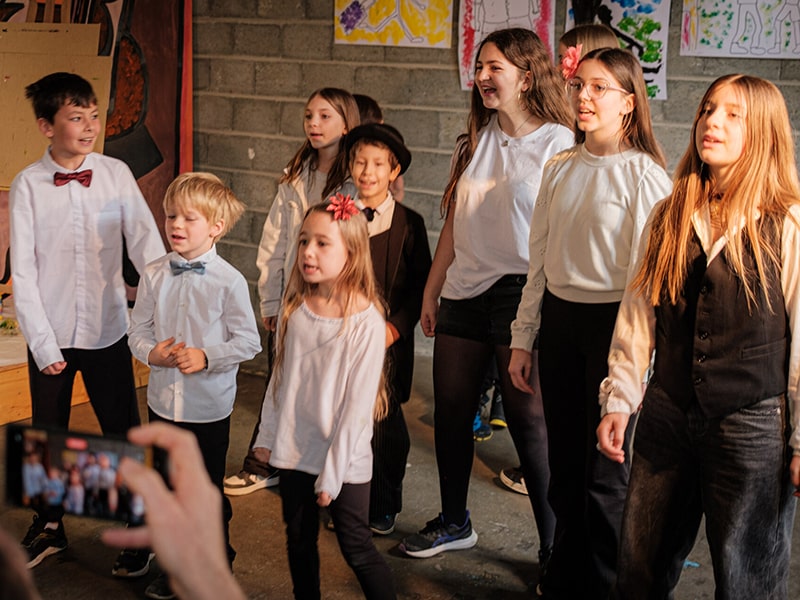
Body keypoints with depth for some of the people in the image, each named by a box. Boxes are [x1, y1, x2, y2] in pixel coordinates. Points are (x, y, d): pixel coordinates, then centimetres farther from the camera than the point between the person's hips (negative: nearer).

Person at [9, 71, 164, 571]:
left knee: (124, 435, 6)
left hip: (108, 330, 0)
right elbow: (23, 272, -7)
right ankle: (49, 527, 37)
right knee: (48, 435, 16)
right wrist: (43, 343, -10)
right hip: (51, 334, 0)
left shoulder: (116, 174, -5)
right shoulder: (28, 185, -7)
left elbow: (146, 244, -8)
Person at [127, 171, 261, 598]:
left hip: (209, 406, -4)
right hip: (163, 400, 4)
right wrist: (152, 352, -14)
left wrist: (205, 356, -21)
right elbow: (137, 330, 6)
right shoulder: (154, 276, -1)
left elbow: (248, 342, -10)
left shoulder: (229, 281, -13)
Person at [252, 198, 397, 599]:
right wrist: (267, 437, 10)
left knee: (356, 548, 3)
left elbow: (358, 405, -16)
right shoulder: (295, 307, -1)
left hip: (343, 460, -5)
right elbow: (279, 376, 9)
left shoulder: (365, 322, -18)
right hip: (294, 451, 5)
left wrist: (331, 473, -14)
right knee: (299, 542, 17)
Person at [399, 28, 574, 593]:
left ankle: (555, 547, 13)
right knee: (451, 409, 13)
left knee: (528, 418, -2)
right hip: (464, 293, 7)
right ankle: (454, 523, 32)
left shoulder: (559, 143, -8)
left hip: (522, 295, -6)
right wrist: (431, 291, 15)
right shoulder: (476, 140, 12)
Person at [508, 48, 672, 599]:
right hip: (559, 321, 6)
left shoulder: (644, 175, -10)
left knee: (604, 472, 2)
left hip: (612, 324, -6)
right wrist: (524, 338, 12)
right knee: (565, 461, 15)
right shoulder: (561, 169, 8)